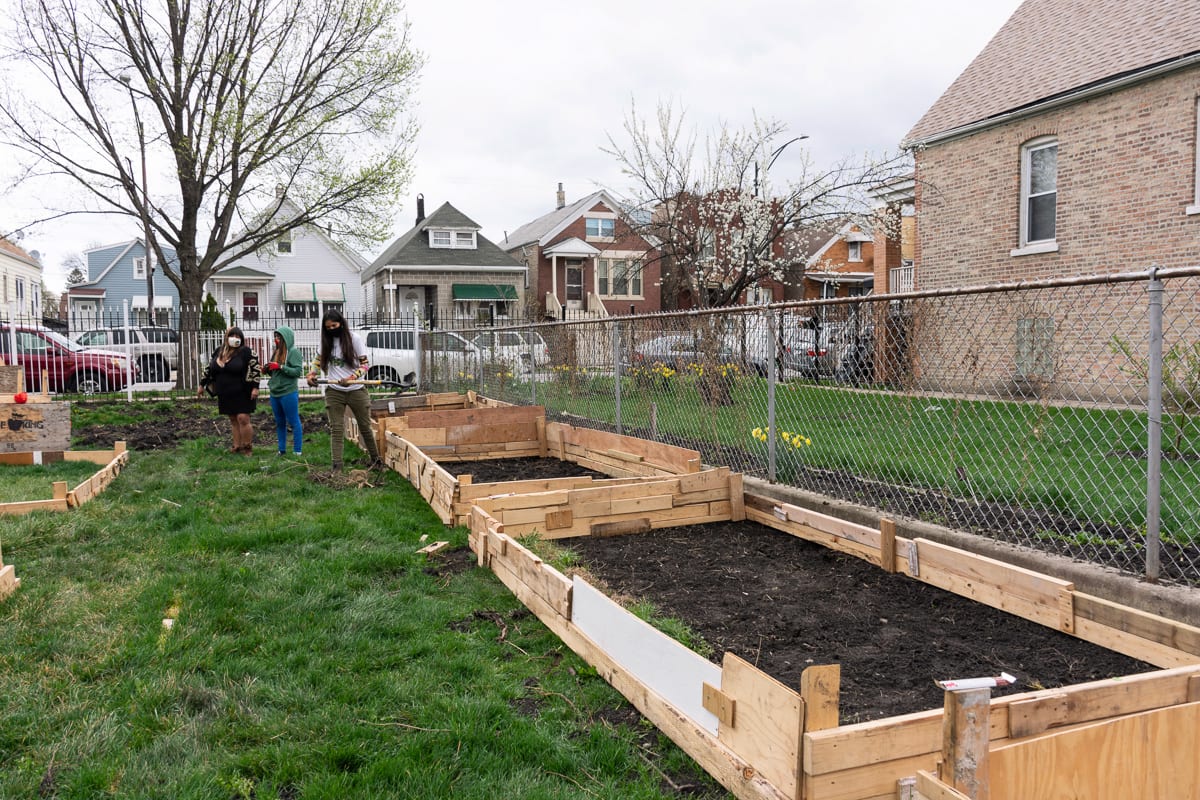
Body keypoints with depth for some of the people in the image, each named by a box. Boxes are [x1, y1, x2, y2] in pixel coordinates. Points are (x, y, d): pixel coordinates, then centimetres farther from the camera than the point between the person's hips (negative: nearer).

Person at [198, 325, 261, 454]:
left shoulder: (246, 352, -8)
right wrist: (202, 385, 19)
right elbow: (209, 368, 18)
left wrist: (255, 387, -16)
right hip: (225, 394, 5)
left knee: (243, 419, -10)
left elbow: (255, 368, -10)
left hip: (242, 394, -5)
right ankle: (237, 446, 16)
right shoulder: (218, 352, 9)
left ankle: (248, 447, 1)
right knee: (233, 420, 10)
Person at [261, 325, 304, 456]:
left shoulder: (294, 352, -9)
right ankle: (282, 450, 23)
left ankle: (298, 451, 4)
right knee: (279, 423, 14)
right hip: (274, 393, 8)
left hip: (288, 393, -8)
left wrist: (280, 367, -21)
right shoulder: (276, 352, 13)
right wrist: (267, 370, 1)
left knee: (293, 422, -1)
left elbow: (298, 371, -18)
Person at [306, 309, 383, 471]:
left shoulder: (354, 338, -7)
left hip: (356, 390, -2)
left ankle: (376, 459, 24)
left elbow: (364, 365, -9)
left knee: (365, 426, 9)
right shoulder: (326, 341, 5)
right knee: (336, 428, -3)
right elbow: (319, 361, 17)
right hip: (334, 391, 3)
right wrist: (311, 375, -2)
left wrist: (351, 378, -25)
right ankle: (336, 465, -5)